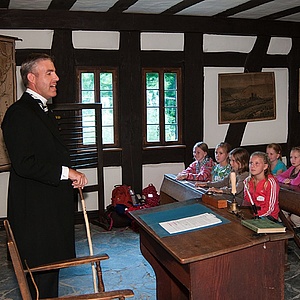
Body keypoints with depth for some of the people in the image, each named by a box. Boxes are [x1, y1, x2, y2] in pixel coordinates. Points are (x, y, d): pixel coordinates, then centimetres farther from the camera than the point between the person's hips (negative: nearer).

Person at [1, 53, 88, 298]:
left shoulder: (44, 112, 17)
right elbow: (23, 164, -24)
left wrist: (72, 177, 12)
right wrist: (65, 172, -19)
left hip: (53, 205, 10)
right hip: (34, 210, -10)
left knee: (51, 264, 18)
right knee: (40, 269, 0)